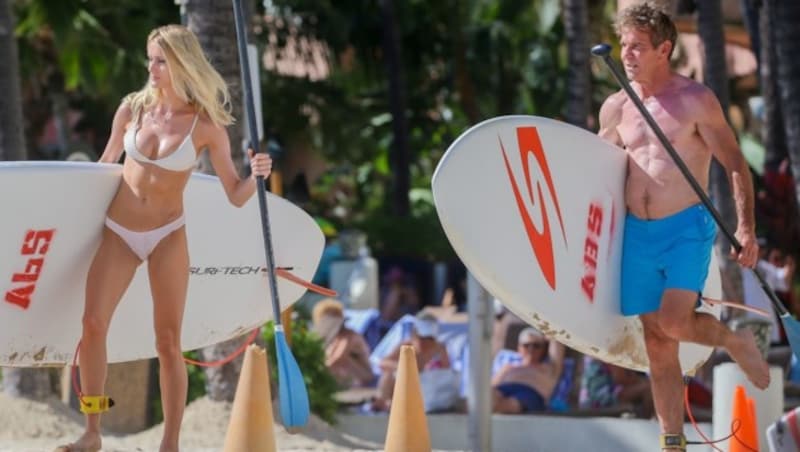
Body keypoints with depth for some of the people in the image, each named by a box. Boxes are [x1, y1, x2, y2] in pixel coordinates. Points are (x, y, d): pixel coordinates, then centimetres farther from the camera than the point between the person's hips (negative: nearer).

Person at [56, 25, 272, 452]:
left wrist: (257, 175, -22)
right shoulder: (133, 108, -1)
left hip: (167, 237, -2)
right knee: (93, 323, -14)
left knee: (168, 340, -5)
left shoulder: (206, 126, -6)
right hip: (119, 233, 2)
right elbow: (105, 165, 15)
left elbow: (236, 196, -3)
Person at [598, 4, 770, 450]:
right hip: (637, 232, 5)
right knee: (658, 345, 4)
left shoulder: (696, 100, -7)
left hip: (687, 228, -5)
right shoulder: (615, 108, 8)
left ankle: (734, 340, 11)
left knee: (674, 322, -22)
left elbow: (735, 165, -7)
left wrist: (746, 226, -17)